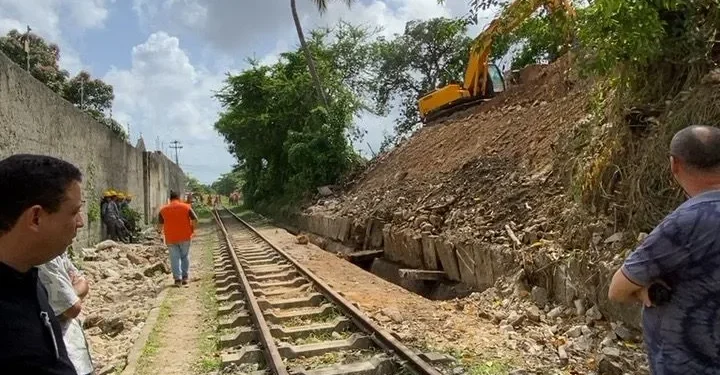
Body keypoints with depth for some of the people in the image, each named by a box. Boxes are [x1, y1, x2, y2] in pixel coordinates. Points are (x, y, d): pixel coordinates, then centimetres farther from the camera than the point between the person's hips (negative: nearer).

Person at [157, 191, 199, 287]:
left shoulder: (163, 209, 2)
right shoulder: (186, 207, 0)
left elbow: (160, 224, 5)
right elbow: (195, 219, -7)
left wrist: (160, 231, 26)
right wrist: (192, 230, 8)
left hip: (171, 238, 0)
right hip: (185, 236, 0)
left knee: (175, 258, 5)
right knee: (185, 257, 13)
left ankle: (177, 278, -3)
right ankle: (185, 277, 12)